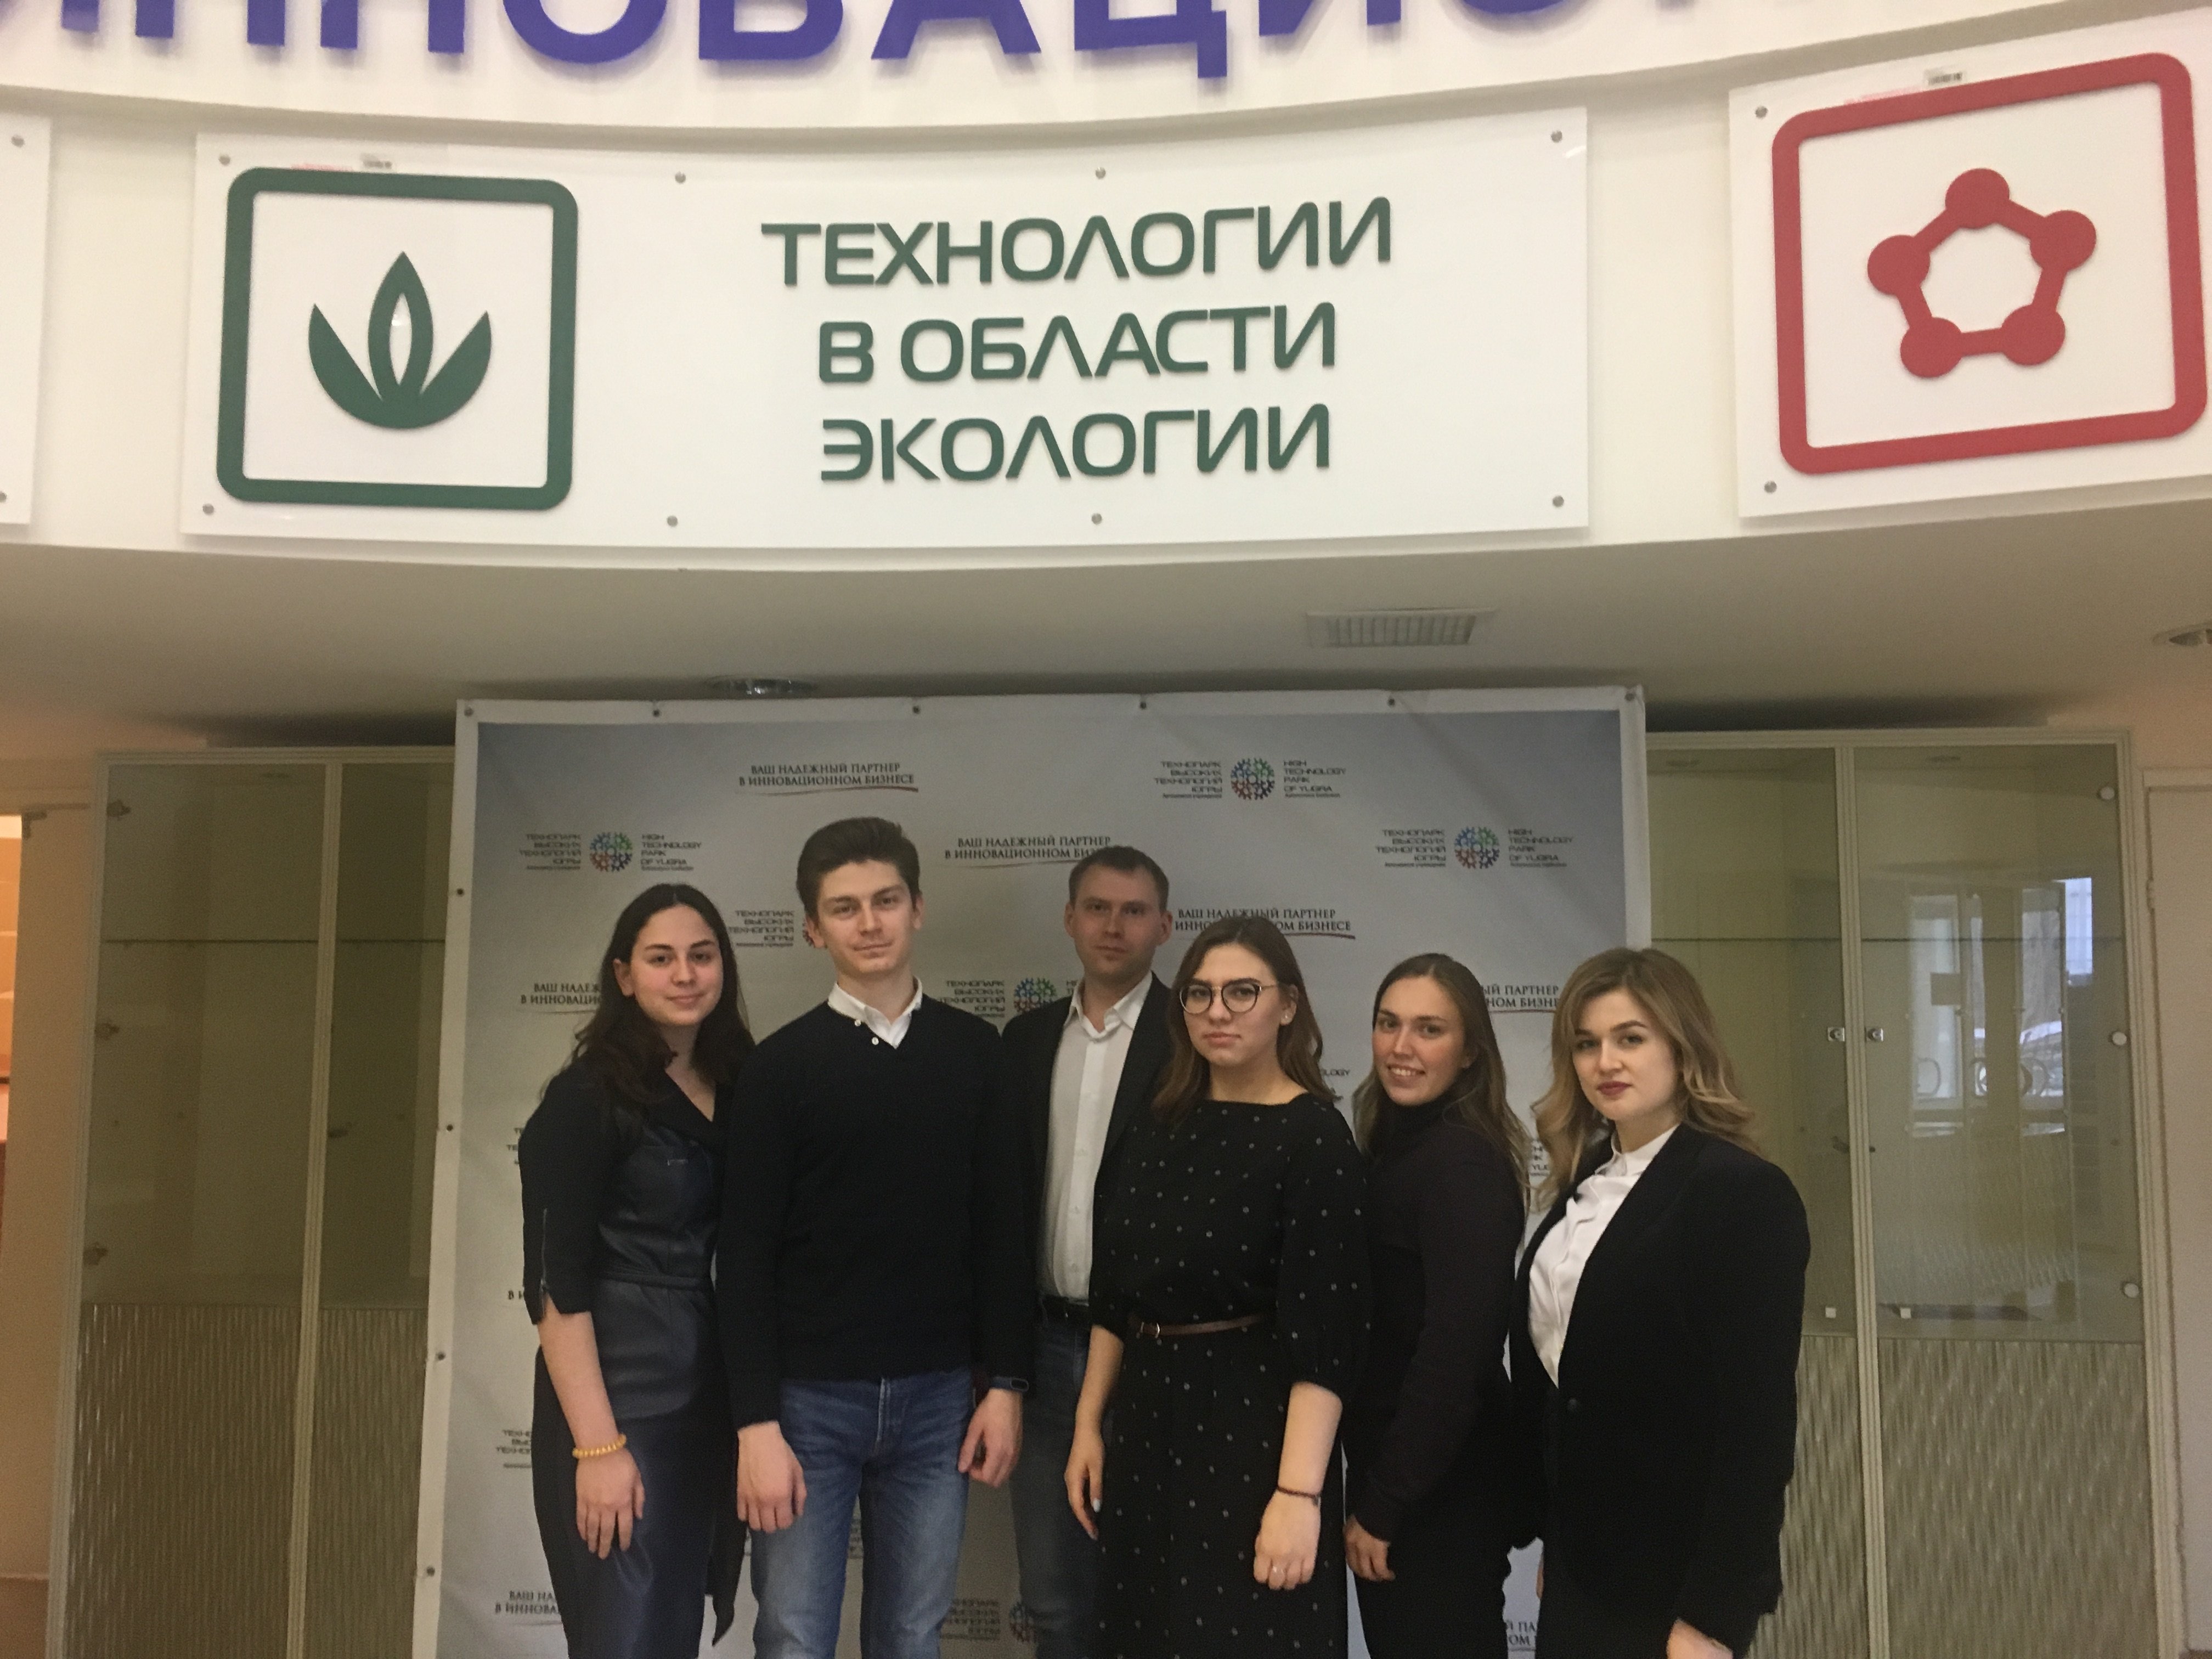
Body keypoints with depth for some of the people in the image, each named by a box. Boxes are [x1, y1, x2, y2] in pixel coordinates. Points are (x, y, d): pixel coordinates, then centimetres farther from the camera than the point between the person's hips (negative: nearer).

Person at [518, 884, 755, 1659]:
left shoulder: (740, 1087, 6)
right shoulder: (588, 1098, -12)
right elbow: (557, 1285, -15)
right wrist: (597, 1446, -19)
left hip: (714, 1395, 6)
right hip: (621, 1391, -6)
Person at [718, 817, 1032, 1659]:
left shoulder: (975, 1051, 4)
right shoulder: (781, 1065, -3)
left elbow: (1002, 1227, 6)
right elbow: (746, 1254, -5)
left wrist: (1004, 1381, 1)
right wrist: (756, 1422, -10)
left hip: (938, 1395, 2)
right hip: (810, 1396, -2)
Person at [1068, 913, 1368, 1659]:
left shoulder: (1315, 1137, -13)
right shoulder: (1160, 1128, 6)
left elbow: (1323, 1331, -18)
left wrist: (1298, 1493, -22)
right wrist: (1089, 1425, 11)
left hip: (1254, 1432, -6)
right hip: (1148, 1426, 6)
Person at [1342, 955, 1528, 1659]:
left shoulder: (1465, 1163, -20)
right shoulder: (1394, 1147, 8)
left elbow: (1457, 1351, -24)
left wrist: (1383, 1504, -18)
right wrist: (1374, 1489, 7)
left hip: (1440, 1486, -9)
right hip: (1392, 1462, 9)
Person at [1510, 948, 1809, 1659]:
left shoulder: (1744, 1192, -15)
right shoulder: (1583, 1185, 7)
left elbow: (1758, 1421, -18)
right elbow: (1550, 1382, 9)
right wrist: (1554, 1546, 10)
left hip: (1669, 1584, -7)